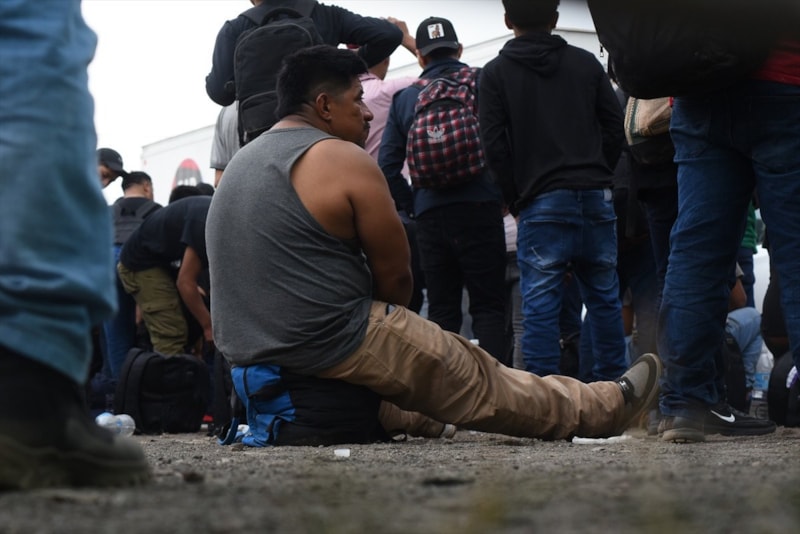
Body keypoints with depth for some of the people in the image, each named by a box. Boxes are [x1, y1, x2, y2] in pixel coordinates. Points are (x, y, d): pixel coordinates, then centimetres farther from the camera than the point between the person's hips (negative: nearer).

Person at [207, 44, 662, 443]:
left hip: (245, 349, 8)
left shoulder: (240, 165, 13)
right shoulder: (343, 159, -12)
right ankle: (605, 408, 23)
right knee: (483, 381, 9)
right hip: (335, 347, -8)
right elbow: (396, 279, -7)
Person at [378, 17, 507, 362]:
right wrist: (507, 194, 7)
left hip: (430, 216, 2)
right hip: (480, 207, -2)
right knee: (488, 307, 0)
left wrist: (412, 205, 13)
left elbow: (387, 165, 5)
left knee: (441, 310, 9)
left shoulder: (405, 98, 9)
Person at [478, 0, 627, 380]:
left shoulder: (496, 73, 3)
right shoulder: (586, 63, 12)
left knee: (540, 303, -4)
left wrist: (516, 199, 5)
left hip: (541, 204, -3)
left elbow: (494, 145, -3)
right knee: (604, 296, 11)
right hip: (595, 197, 3)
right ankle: (612, 387, 16)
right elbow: (615, 127, 9)